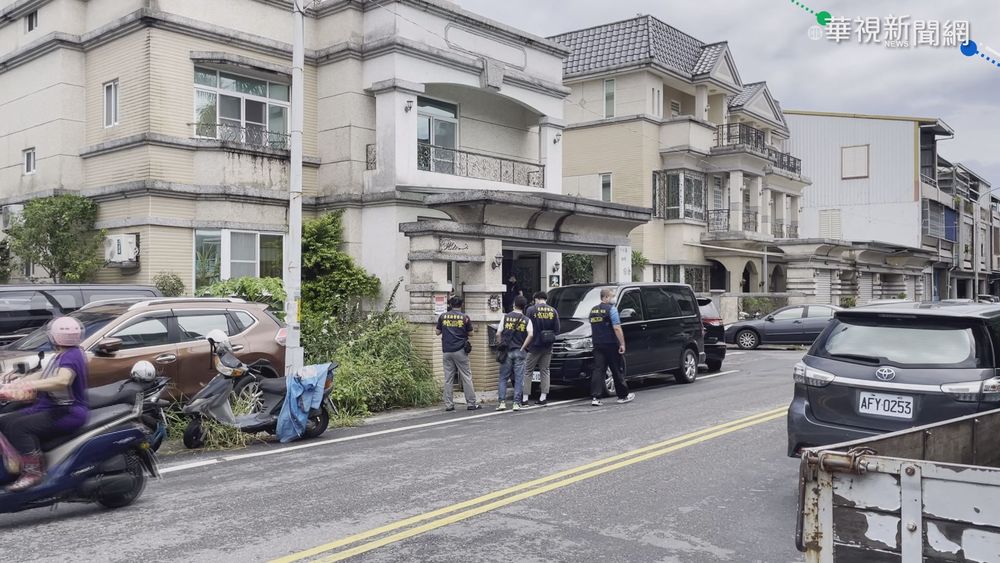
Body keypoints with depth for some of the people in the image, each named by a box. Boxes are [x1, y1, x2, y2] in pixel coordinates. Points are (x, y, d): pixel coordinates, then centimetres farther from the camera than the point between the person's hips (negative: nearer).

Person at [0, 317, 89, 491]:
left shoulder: (71, 356, -18)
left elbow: (63, 381, -37)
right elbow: (42, 376, 22)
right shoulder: (62, 356, 14)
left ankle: (33, 471, -18)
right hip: (52, 408, 11)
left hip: (68, 412, -11)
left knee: (18, 427, -25)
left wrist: (29, 385, -40)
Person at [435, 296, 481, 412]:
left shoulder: (443, 316, 3)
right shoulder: (465, 317, -2)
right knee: (466, 377, 3)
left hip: (447, 351, 2)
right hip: (460, 351, -2)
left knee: (448, 378, 5)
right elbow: (470, 333, 6)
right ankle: (471, 403, 3)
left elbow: (437, 332, 9)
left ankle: (448, 404, 5)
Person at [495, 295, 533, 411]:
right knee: (519, 379, 5)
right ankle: (517, 403, 1)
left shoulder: (506, 317, 2)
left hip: (506, 351, 0)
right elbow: (530, 335, -12)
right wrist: (523, 348, -6)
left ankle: (502, 402, 0)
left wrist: (501, 346, 7)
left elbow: (498, 334, -3)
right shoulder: (526, 320, 2)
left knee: (503, 378, 7)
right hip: (519, 352, 0)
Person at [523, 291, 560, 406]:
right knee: (545, 371, 12)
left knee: (527, 371, 4)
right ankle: (543, 397, 8)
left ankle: (525, 397, 2)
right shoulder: (553, 311, 3)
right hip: (548, 346, 3)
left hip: (534, 345, -3)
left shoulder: (531, 310, -7)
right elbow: (557, 330, 2)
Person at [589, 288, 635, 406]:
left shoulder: (593, 310, 13)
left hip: (597, 344, 6)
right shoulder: (611, 309, -10)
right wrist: (622, 344, -15)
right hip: (610, 344, -6)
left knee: (598, 370, 2)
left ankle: (595, 397, -6)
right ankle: (623, 395, 19)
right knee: (617, 371, 7)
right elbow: (617, 328, -17)